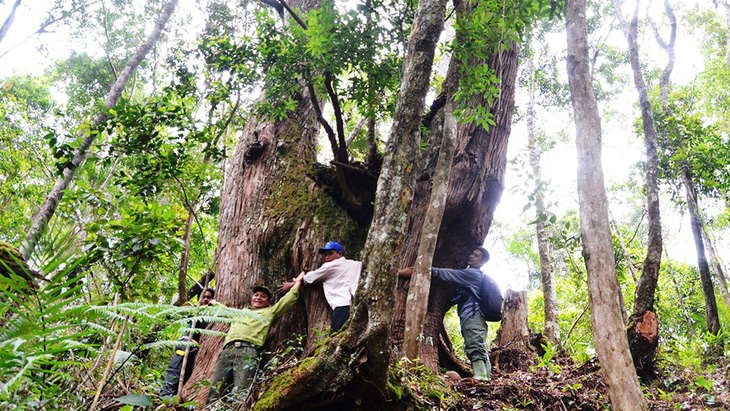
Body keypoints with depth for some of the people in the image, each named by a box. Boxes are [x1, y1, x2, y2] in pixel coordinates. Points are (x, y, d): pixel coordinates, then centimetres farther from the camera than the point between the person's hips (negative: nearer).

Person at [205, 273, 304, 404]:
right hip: (227, 350, 4)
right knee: (215, 391, -15)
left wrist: (297, 283, 35)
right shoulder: (241, 311, 39)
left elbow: (288, 299, 28)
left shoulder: (270, 312, 28)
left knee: (241, 392, -24)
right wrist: (215, 303, 72)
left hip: (249, 350, -4)